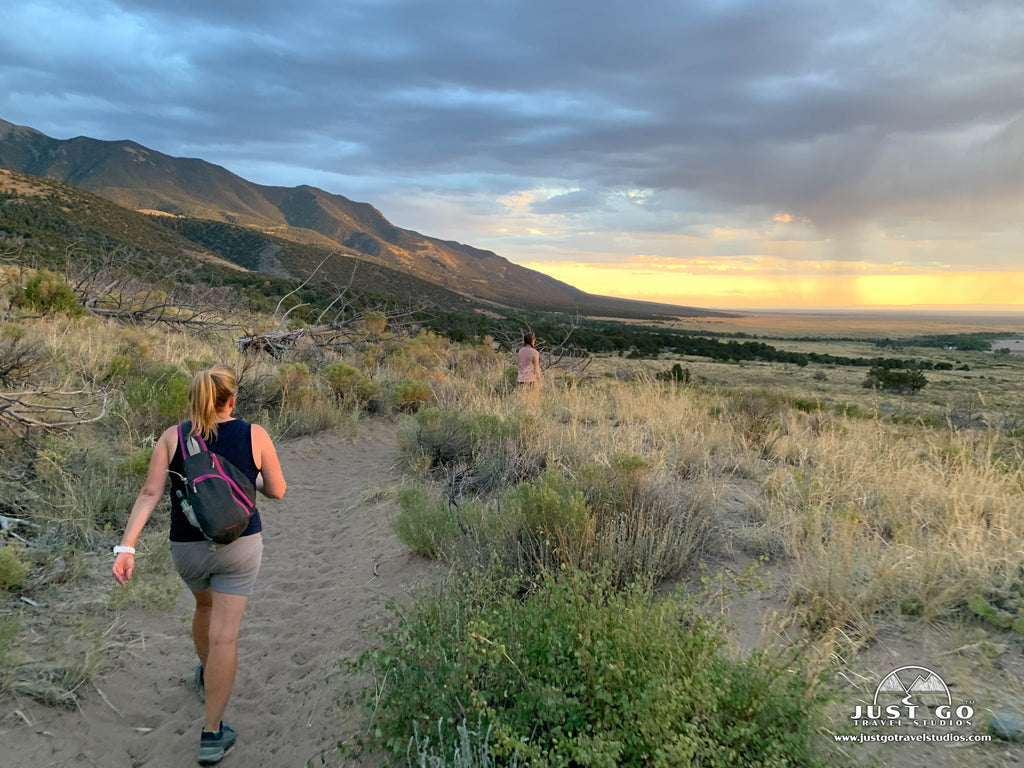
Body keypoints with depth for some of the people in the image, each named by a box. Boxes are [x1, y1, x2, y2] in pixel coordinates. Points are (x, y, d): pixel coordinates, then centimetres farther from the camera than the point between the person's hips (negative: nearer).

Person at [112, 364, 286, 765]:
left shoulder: (171, 438, -5)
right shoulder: (255, 435, -10)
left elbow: (149, 494, -13)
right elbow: (277, 491, -3)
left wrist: (126, 547, -15)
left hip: (188, 548, 3)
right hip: (239, 546, -3)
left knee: (205, 604, 31)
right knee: (224, 636, 1)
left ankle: (206, 676, 54)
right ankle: (212, 732, 6)